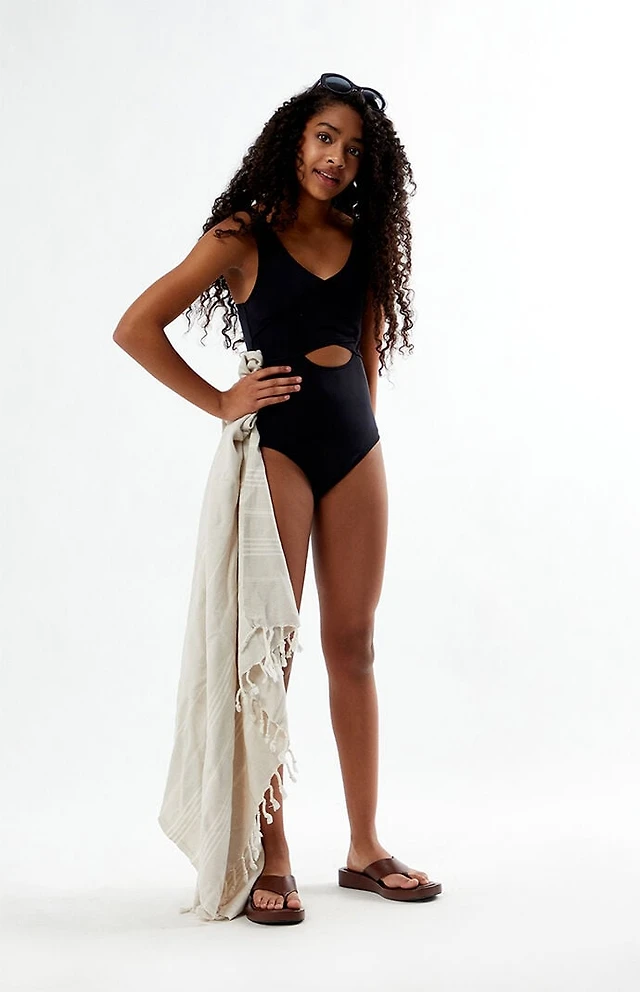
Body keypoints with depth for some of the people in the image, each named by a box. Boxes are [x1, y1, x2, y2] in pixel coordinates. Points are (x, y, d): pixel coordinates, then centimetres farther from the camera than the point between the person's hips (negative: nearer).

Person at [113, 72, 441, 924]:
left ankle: (364, 848, 17)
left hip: (355, 447, 5)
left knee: (353, 646, 8)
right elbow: (135, 329, -6)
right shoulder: (244, 238, -3)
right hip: (277, 448, -5)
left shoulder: (366, 241, 11)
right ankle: (272, 861, 5)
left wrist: (359, 426, 13)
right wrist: (220, 402, -7)